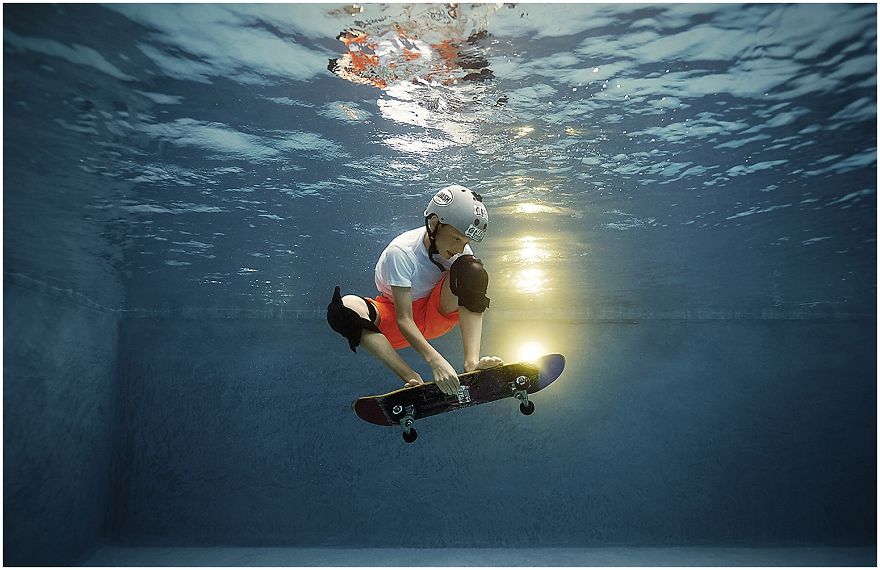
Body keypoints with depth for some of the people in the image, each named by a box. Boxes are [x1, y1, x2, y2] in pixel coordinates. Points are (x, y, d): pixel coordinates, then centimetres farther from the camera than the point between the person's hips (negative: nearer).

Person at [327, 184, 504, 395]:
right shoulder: (401, 252, -28)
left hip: (436, 313, 3)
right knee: (345, 307, -34)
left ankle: (471, 362, -33)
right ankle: (412, 378, -39)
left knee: (472, 271, -23)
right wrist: (434, 359, -47)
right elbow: (404, 320, -33)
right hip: (394, 320, -3)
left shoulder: (459, 248, -13)